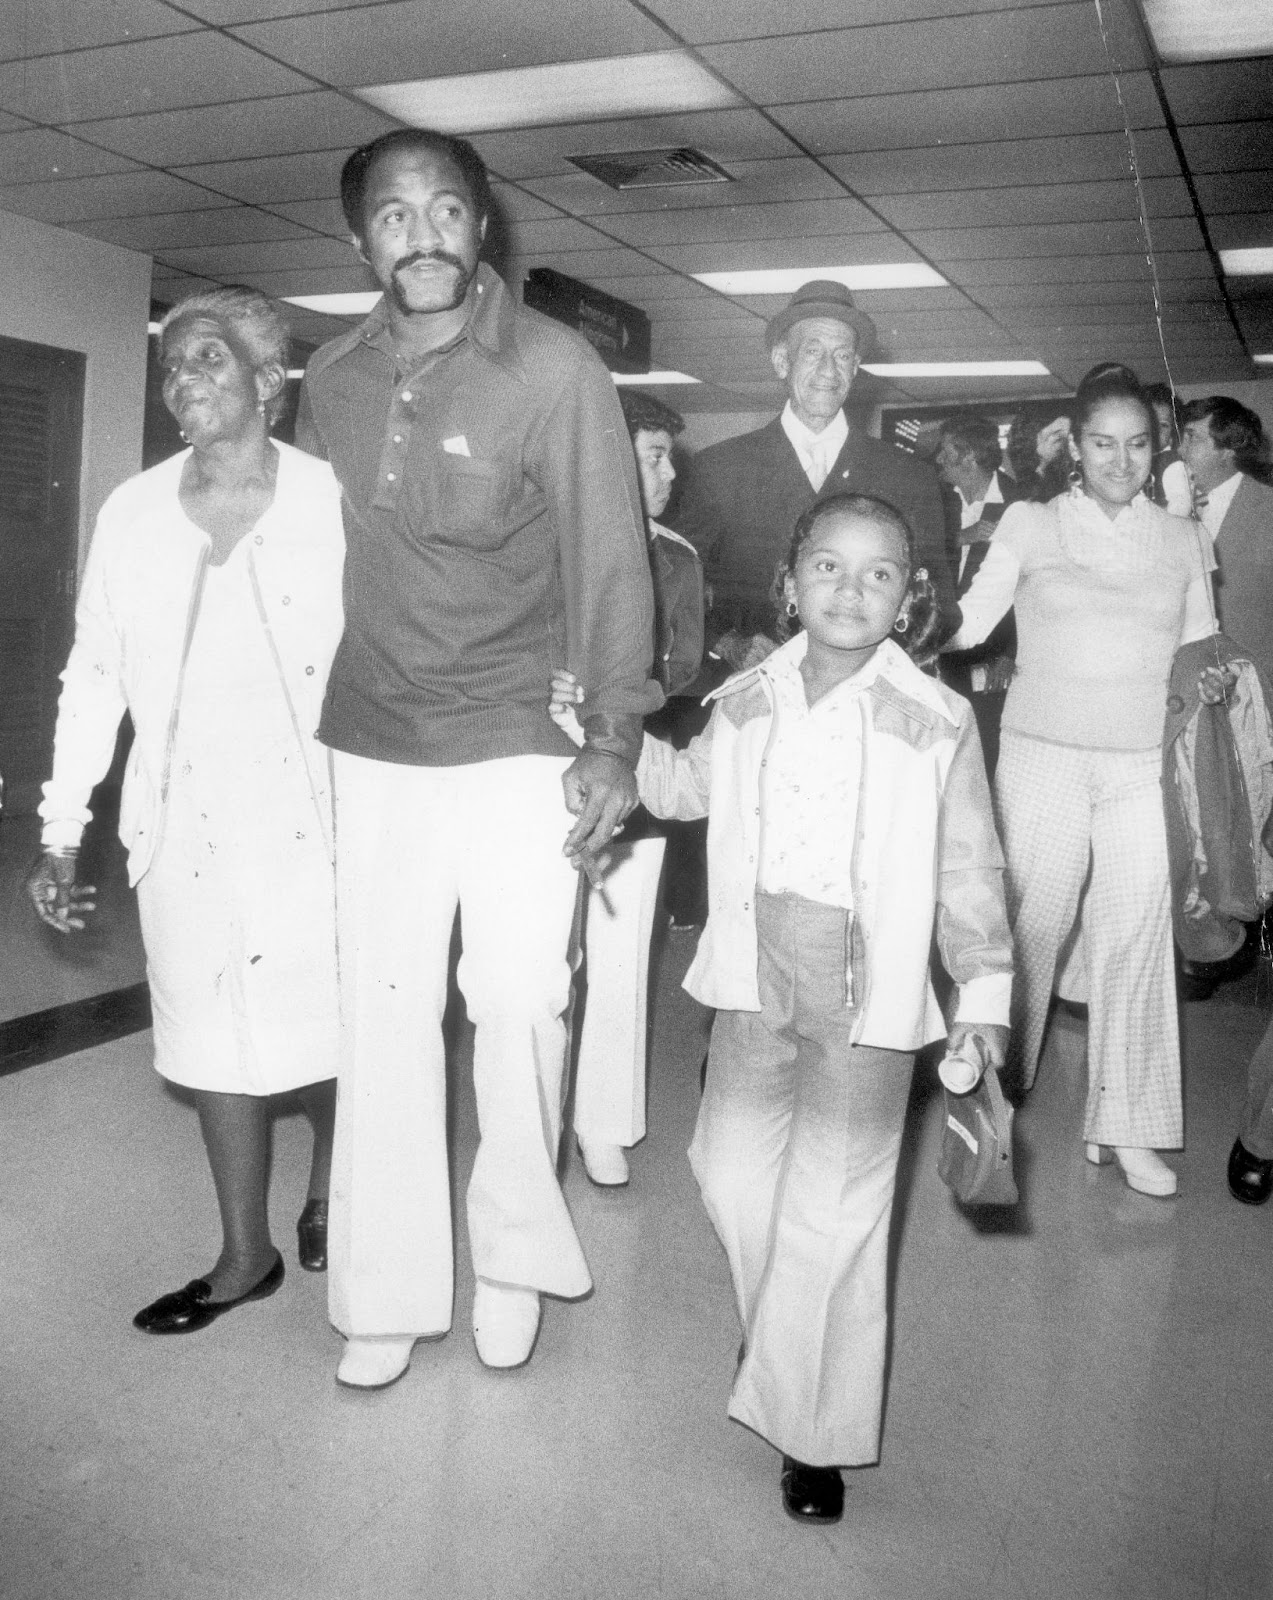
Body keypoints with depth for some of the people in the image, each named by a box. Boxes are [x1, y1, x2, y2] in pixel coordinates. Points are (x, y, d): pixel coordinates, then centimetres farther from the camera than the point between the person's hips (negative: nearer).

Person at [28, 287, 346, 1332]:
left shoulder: (335, 503, -5)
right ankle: (246, 1255, 27)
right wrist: (63, 835, 5)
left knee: (329, 1026, 6)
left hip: (310, 821, -3)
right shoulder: (132, 513, 4)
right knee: (214, 1038, 10)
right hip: (184, 827, 3)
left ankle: (327, 1193, 37)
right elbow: (94, 678, 7)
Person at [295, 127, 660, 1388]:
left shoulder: (554, 368, -5)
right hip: (372, 746, 3)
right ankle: (387, 1290, 19)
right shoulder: (331, 379, 7)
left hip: (519, 743, -3)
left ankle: (513, 1255, 24)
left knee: (518, 1007, 0)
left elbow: (607, 556, -7)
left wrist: (615, 739, -11)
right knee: (381, 1014, 4)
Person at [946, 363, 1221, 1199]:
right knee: (1030, 926, 1)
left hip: (1145, 766, 2)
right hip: (1043, 757, -2)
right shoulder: (1031, 525, 4)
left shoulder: (1184, 540, 11)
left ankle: (1128, 1127, 15)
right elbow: (968, 622, -5)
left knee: (1138, 936, 1)